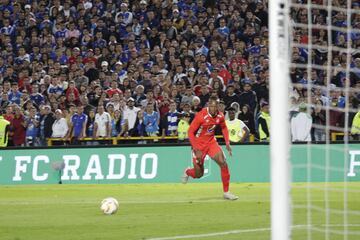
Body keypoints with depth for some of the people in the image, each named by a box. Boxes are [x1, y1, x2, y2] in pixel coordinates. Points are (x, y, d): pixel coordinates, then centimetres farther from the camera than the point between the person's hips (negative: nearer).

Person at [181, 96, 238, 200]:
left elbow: (224, 128, 14)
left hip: (211, 142, 4)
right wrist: (196, 150, -25)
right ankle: (187, 172, 41)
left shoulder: (220, 116, -8)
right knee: (199, 174, 3)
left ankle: (226, 192, -5)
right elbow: (190, 132, -20)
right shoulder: (201, 116, -24)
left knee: (223, 163, -15)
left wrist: (227, 143, 2)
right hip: (199, 144, -4)